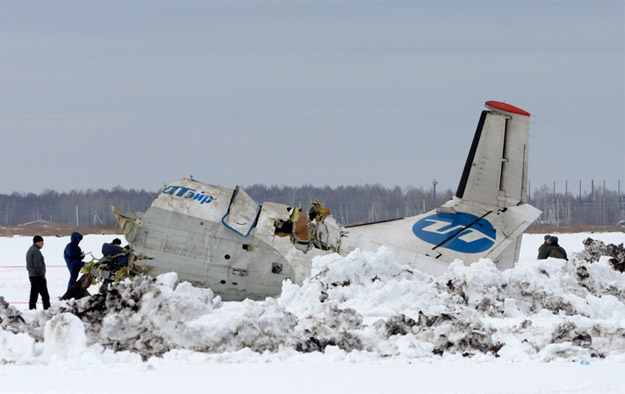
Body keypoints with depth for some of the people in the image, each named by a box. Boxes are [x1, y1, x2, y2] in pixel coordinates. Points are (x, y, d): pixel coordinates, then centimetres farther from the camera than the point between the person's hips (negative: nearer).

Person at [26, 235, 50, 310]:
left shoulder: (30, 250, 17)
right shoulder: (36, 251, -15)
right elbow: (38, 265, -21)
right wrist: (43, 275, -13)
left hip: (31, 276, 10)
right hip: (38, 276, -10)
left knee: (33, 295, 9)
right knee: (45, 295, -8)